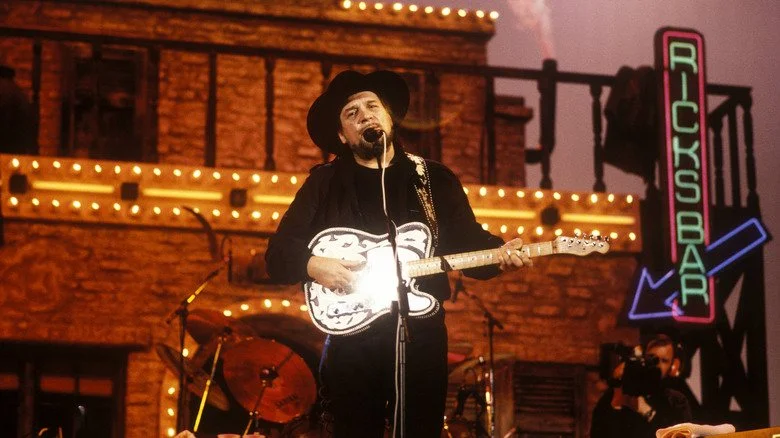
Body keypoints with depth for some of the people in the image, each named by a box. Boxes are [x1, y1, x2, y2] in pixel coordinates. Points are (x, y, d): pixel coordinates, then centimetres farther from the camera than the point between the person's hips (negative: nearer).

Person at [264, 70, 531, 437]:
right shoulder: (324, 183, 7)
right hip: (351, 337, -1)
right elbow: (278, 253, 4)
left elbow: (468, 242, 8)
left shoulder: (435, 179, 11)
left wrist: (498, 254, -12)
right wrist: (314, 265, -15)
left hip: (421, 331, 1)